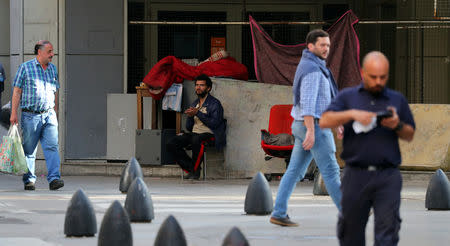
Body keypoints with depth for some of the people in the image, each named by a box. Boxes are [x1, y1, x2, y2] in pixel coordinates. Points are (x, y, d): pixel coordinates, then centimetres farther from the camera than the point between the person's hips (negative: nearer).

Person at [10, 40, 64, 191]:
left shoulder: (53, 69, 14)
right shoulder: (25, 67, 0)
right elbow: (17, 91, -1)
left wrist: (55, 113, 20)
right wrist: (14, 112, -8)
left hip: (49, 116, 3)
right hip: (30, 115, -3)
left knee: (52, 147, -11)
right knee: (29, 150, 3)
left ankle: (54, 179, -17)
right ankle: (29, 180, 13)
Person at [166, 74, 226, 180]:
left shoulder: (215, 103, 0)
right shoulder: (194, 104, 20)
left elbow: (214, 123, -14)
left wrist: (198, 113, -15)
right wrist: (190, 116, -3)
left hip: (208, 134, -7)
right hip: (194, 133, 7)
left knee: (196, 139, -41)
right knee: (171, 144, -16)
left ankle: (196, 171, -23)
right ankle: (191, 168, -10)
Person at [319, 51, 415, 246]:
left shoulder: (397, 100, 14)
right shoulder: (347, 96, 10)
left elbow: (410, 135, 16)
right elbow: (324, 121, -3)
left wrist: (398, 126, -6)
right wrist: (352, 114, -18)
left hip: (388, 177, 0)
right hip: (356, 175, 0)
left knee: (387, 230, -10)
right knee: (351, 230, 8)